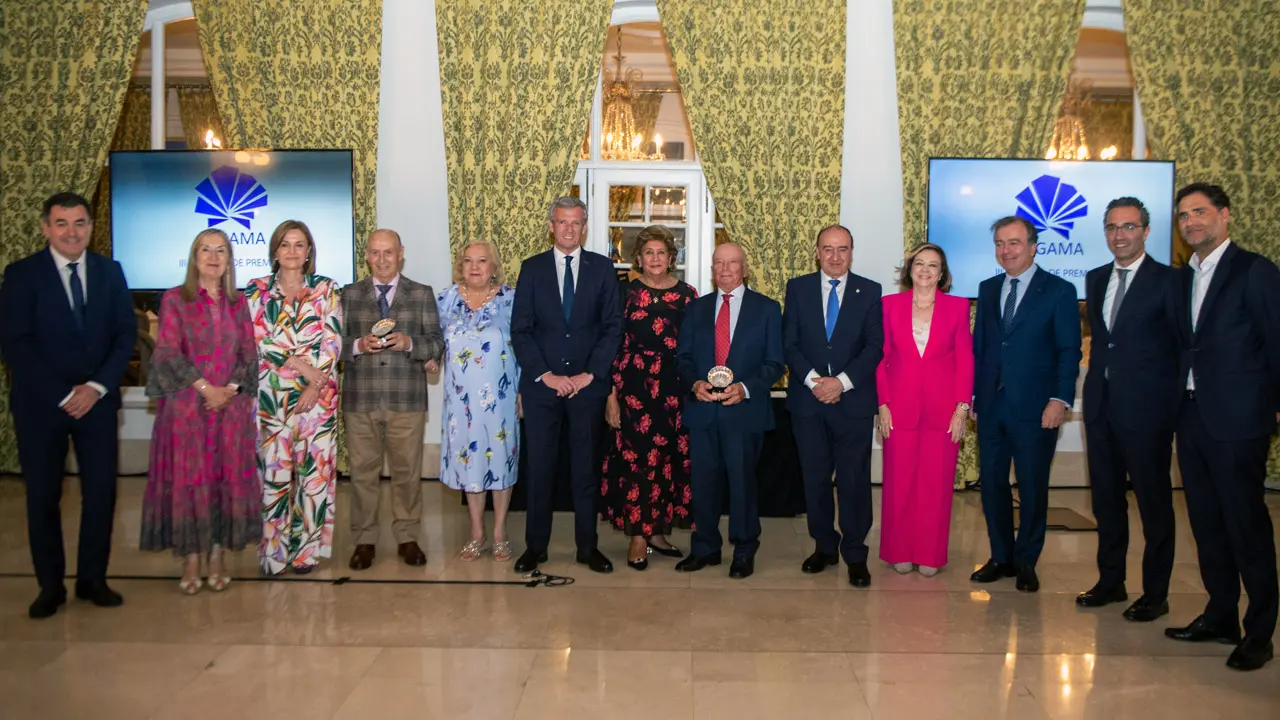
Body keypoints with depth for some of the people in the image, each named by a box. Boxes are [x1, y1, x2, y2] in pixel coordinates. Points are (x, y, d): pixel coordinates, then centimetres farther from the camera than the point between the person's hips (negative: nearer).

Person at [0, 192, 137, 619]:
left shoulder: (110, 272, 7)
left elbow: (125, 334, 4)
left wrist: (97, 386, -9)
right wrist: (63, 395, -12)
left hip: (97, 400, 2)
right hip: (41, 403, -2)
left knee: (101, 491, 4)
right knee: (43, 496, 5)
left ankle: (92, 579, 18)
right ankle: (50, 586, 18)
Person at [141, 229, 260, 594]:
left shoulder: (237, 302, 11)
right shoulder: (174, 299, 2)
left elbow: (249, 353, 7)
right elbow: (168, 352, -6)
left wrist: (230, 389, -9)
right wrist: (206, 387, -13)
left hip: (231, 406, 3)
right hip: (186, 406, -2)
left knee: (228, 478, 2)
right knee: (188, 480, -1)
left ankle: (217, 557, 12)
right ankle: (191, 560, 6)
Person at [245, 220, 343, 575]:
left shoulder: (326, 289, 8)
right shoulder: (257, 290, 8)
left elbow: (333, 340, 1)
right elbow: (259, 340, -2)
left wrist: (315, 386, -10)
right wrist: (302, 366, -12)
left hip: (319, 394, 0)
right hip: (272, 393, 0)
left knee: (314, 467, 1)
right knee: (274, 470, 0)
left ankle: (306, 547, 11)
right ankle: (274, 550, 9)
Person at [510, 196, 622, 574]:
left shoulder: (602, 267, 5)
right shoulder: (532, 268, 4)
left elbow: (613, 327, 1)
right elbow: (520, 330, 0)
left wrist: (589, 374, -7)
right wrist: (546, 375, -9)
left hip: (587, 384, 0)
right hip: (541, 384, 0)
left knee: (587, 467, 6)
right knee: (540, 466, 5)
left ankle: (587, 546, 15)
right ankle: (535, 546, 15)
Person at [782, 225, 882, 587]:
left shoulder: (869, 291, 4)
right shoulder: (798, 288, 6)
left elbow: (875, 346, -2)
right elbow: (789, 343, 2)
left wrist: (841, 381, -13)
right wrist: (814, 380, -12)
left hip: (853, 399, -1)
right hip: (807, 399, 1)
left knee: (854, 479, -1)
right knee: (815, 476, 8)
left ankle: (855, 554, 10)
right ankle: (824, 547, 22)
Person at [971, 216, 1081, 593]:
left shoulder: (1059, 291, -3)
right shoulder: (988, 289, 11)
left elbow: (1069, 351, -6)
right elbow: (979, 346, 12)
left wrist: (1060, 400, -15)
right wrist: (973, 394, 7)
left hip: (1034, 407, -4)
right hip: (991, 405, 4)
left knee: (1032, 487, 5)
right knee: (992, 482, 8)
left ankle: (1026, 562, 19)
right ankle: (1001, 557, 22)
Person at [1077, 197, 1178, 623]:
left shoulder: (1168, 281, -7)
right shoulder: (1095, 280, 11)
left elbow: (1183, 345, -7)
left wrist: (1176, 401, -9)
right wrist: (1099, 379, 9)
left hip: (1146, 407, -6)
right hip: (1101, 406, 6)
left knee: (1154, 501, 4)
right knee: (1106, 498, 14)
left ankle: (1155, 593, 16)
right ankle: (1110, 581, 27)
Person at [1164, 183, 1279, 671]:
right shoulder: (1183, 278, 14)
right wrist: (1180, 400, 7)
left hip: (1236, 420, -7)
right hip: (1192, 418, 7)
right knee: (1206, 523, 14)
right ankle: (1220, 617, 26)